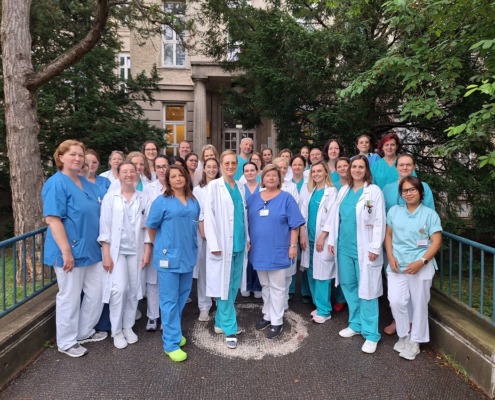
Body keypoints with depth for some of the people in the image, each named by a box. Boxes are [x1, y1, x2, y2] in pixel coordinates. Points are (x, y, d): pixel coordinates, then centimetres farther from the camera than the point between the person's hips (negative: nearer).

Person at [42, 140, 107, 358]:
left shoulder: (87, 184, 12)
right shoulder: (56, 183, -13)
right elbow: (52, 219, -20)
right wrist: (66, 251, -23)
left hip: (92, 249, 8)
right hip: (71, 252, -8)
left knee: (96, 293, 14)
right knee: (70, 297, 6)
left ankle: (85, 332, 34)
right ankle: (66, 342, 25)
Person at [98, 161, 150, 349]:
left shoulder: (143, 198, 3)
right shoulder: (110, 197, -1)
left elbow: (147, 227, 4)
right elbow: (105, 227, -4)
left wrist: (147, 252, 0)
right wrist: (106, 254, -9)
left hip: (136, 250, 2)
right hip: (116, 249, -2)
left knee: (133, 289, 7)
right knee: (118, 289, -7)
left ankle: (128, 327, 25)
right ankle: (116, 331, 11)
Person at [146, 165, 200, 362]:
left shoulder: (193, 201, 7)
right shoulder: (162, 201, -8)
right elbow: (151, 228, 0)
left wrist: (190, 247, 14)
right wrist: (160, 247, 8)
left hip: (188, 255, 6)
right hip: (169, 256, -6)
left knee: (182, 296, 17)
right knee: (169, 300, 1)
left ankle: (173, 332, 36)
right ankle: (171, 344, 11)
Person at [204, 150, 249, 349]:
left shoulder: (240, 187, 10)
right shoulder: (214, 186, -6)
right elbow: (208, 216, -11)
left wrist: (247, 238, 12)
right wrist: (214, 244, -15)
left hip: (239, 244, 6)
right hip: (223, 244, -6)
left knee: (233, 286, 13)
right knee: (224, 286, 2)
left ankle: (221, 322, 29)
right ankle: (229, 328, 14)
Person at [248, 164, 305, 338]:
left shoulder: (286, 198, -5)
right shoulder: (254, 198, 7)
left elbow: (294, 225, -7)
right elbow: (248, 222, 11)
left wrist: (293, 246, -12)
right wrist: (248, 242, 7)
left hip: (277, 250, -4)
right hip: (259, 249, 5)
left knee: (277, 287, 6)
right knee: (265, 286, 17)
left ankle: (277, 321, 18)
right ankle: (267, 315, 33)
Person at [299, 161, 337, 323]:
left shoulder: (331, 191, -5)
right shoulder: (310, 192, 13)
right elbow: (303, 214, 9)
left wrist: (322, 237, -15)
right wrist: (302, 235, 1)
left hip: (322, 239, -6)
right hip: (309, 238, 6)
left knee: (321, 274, -3)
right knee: (311, 273, 10)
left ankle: (324, 310, 9)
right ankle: (318, 305, 24)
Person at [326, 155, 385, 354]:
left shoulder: (374, 191, -6)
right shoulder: (343, 190, 10)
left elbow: (379, 222, -9)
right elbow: (335, 217, 12)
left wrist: (375, 248, -13)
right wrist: (332, 240, 8)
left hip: (364, 248, -5)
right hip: (344, 246, 6)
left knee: (367, 289, 1)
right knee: (348, 285, 14)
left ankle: (371, 333, 12)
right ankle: (355, 324, 31)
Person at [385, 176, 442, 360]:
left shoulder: (430, 214, 0)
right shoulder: (394, 211, 8)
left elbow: (436, 242, -5)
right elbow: (388, 235, 11)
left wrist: (422, 261, -17)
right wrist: (390, 257, -3)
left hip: (420, 266, -2)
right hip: (397, 265, 2)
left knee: (419, 304, 6)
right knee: (396, 301, -5)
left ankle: (414, 341, 23)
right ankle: (404, 336, 18)